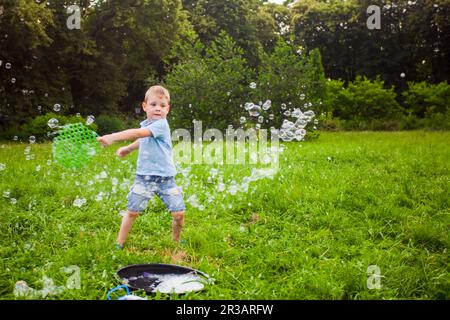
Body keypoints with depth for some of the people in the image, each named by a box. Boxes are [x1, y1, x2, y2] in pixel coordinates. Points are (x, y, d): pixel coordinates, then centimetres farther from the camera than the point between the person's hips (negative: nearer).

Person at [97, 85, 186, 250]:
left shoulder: (161, 125, -16)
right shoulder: (146, 125, 7)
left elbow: (137, 133, -31)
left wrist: (112, 137, -38)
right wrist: (128, 149, 40)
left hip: (165, 178, -5)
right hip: (144, 177, 5)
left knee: (179, 213, -6)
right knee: (132, 211, 1)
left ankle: (176, 241, 20)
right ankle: (119, 244, 15)